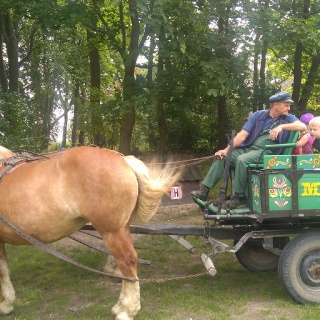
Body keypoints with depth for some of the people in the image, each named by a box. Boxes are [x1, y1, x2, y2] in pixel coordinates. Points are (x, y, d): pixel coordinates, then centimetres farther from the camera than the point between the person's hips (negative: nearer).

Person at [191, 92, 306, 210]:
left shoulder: (288, 118, 4)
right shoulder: (258, 115, 8)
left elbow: (303, 126, -14)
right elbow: (242, 135, 1)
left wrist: (281, 126, -21)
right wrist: (226, 150, -8)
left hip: (265, 152, -4)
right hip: (248, 148, 4)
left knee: (241, 160, -32)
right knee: (221, 157, -10)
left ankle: (238, 197, -21)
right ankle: (204, 190, -8)